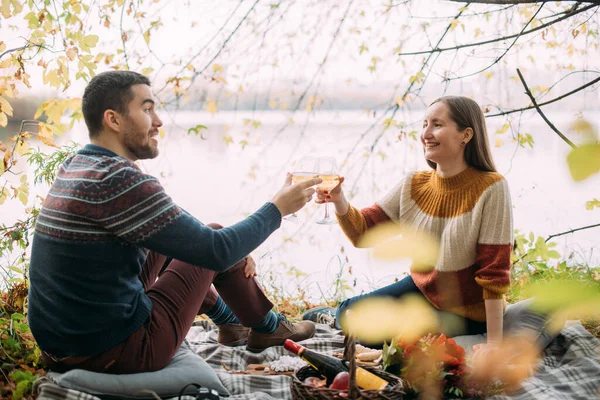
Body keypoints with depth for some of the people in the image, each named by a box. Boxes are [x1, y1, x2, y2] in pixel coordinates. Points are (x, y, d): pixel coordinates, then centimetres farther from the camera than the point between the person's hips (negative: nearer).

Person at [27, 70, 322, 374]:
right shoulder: (118, 180, -22)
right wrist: (277, 208, -4)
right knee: (216, 244, 5)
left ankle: (230, 320, 40)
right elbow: (214, 251, -19)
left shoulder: (72, 169, 7)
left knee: (168, 238, 23)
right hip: (115, 352, -9)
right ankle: (267, 328, 29)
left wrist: (236, 249, 14)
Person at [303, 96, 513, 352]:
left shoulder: (490, 188, -24)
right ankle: (338, 317, 38)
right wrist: (339, 201, -29)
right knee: (349, 312, 0)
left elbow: (494, 272, -24)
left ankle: (336, 319, 22)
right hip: (421, 288, 5)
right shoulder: (414, 185, -8)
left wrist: (494, 343, -25)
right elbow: (362, 232, -8)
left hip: (467, 312, -5)